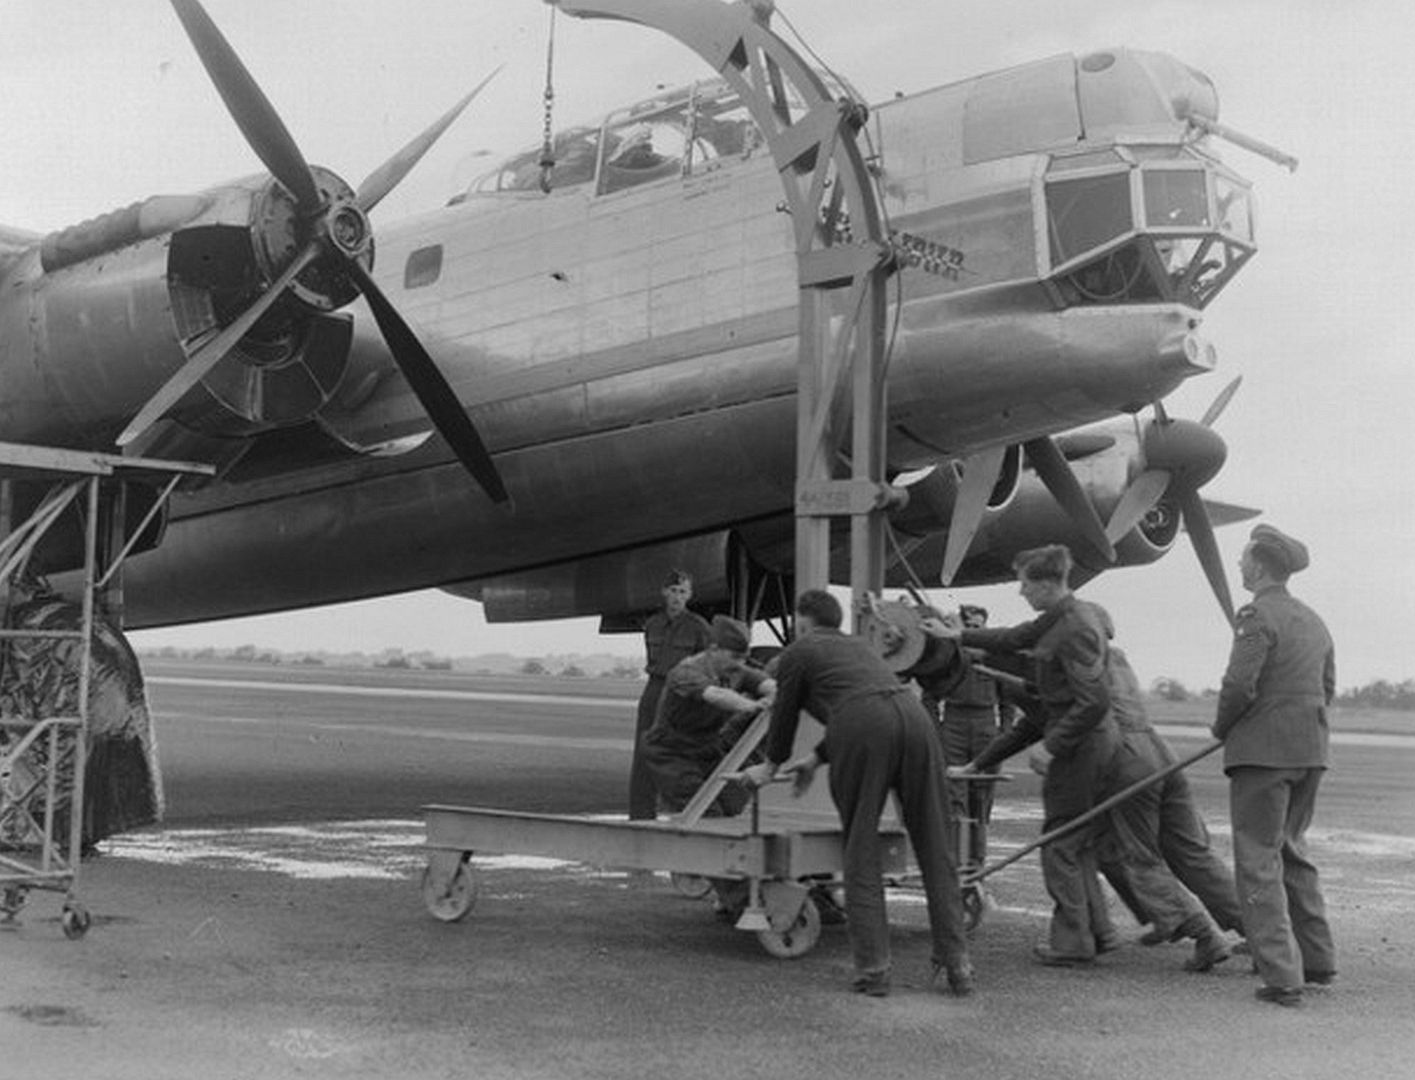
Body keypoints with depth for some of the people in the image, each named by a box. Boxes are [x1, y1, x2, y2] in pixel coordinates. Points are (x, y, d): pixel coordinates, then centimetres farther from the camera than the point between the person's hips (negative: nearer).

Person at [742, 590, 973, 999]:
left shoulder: (797, 653, 21)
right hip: (913, 715, 5)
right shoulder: (858, 645, 37)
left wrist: (770, 767, 47)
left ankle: (873, 968, 2)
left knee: (860, 854, 6)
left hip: (862, 733, -4)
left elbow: (785, 715, 30)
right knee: (935, 851, 7)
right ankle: (955, 963, 4)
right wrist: (817, 758, 58)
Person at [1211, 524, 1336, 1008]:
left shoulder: (1258, 615, -12)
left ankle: (1282, 977, -4)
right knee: (1291, 851, 21)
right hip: (1310, 750, 8)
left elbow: (1239, 684, -18)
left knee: (1258, 862, -2)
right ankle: (1318, 961, 27)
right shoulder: (1314, 621, 13)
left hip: (1263, 750, -8)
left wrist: (1222, 726, -1)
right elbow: (1327, 688, 18)